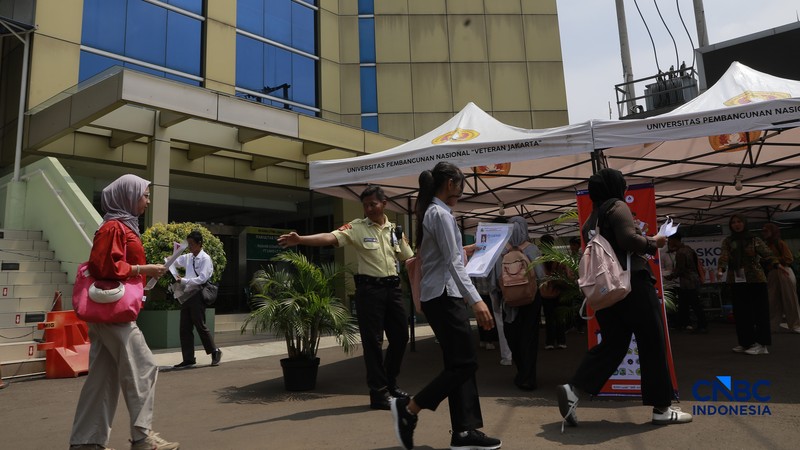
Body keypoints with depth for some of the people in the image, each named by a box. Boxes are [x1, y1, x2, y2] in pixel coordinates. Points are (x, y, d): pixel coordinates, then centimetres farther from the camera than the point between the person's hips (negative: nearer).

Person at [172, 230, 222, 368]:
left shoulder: (205, 259, -8)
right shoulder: (188, 257, 12)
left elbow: (202, 279, -16)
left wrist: (183, 280, -20)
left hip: (197, 296, -7)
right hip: (187, 295, 7)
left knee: (200, 326, -1)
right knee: (185, 328, 7)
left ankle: (215, 351, 16)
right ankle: (188, 358, 14)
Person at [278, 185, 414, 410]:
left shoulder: (395, 230, 8)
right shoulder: (356, 227, -5)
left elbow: (409, 259, 13)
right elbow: (330, 237, -20)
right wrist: (300, 240, -35)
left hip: (392, 287, 5)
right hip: (369, 289, -5)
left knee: (400, 336, 11)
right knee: (373, 340, 0)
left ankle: (391, 383, 31)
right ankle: (379, 392, 10)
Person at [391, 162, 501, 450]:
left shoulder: (429, 212, 16)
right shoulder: (440, 213, -14)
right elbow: (452, 263, -20)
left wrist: (462, 251, 33)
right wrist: (476, 300, -23)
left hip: (441, 295, 10)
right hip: (444, 296, -10)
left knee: (458, 363, 10)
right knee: (465, 363, -4)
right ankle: (408, 408, 3)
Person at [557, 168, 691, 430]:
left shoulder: (591, 220, 18)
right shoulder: (617, 207, -7)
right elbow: (628, 239, -22)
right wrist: (652, 242, -5)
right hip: (631, 282, -8)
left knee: (612, 344, 10)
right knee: (652, 343, 3)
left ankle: (573, 389, -6)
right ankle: (662, 409, 11)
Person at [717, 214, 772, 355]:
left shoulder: (755, 239, 5)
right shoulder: (727, 241, 7)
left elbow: (768, 254, -5)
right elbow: (723, 256, -9)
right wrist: (720, 269, -28)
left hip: (756, 278, -2)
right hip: (736, 279, 2)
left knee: (759, 310, -4)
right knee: (741, 312, 6)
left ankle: (761, 344, -1)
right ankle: (746, 342, 15)